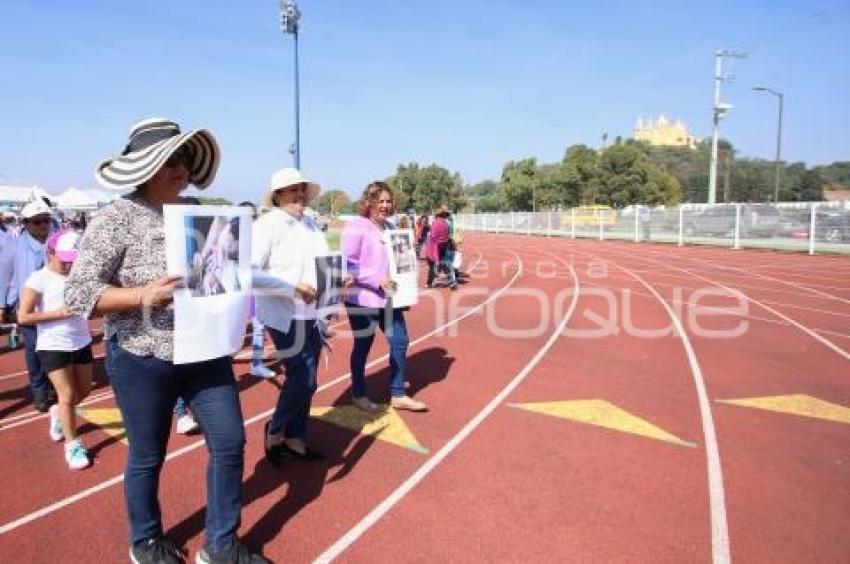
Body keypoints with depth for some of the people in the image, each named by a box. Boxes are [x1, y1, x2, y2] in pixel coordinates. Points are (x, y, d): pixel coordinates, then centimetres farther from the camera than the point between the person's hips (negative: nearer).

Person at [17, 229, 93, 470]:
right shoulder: (39, 279, -12)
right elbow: (23, 317, -13)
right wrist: (59, 313, -21)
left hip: (81, 342, 5)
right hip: (53, 347, -5)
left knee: (84, 390, 16)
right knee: (68, 395, -1)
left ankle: (58, 412, 47)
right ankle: (72, 444, 15)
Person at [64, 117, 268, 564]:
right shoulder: (116, 219, -12)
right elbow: (78, 294, -14)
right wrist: (143, 295, -27)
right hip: (143, 360, -5)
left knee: (230, 442, 7)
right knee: (147, 457, 13)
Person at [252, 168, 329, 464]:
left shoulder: (312, 224, 10)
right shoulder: (266, 224, -9)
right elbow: (249, 273, -17)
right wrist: (293, 288, -22)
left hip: (313, 313, 7)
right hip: (285, 314, -7)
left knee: (303, 379, 14)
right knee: (303, 379, -7)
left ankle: (295, 438, 31)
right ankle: (274, 429, 19)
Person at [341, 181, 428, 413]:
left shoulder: (390, 227, 11)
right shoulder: (356, 226, -12)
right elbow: (347, 264, -18)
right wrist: (377, 280, -23)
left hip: (388, 297, 7)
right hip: (363, 298, -7)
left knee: (400, 342, 8)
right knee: (362, 346, 7)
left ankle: (398, 395, 23)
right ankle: (358, 395, 27)